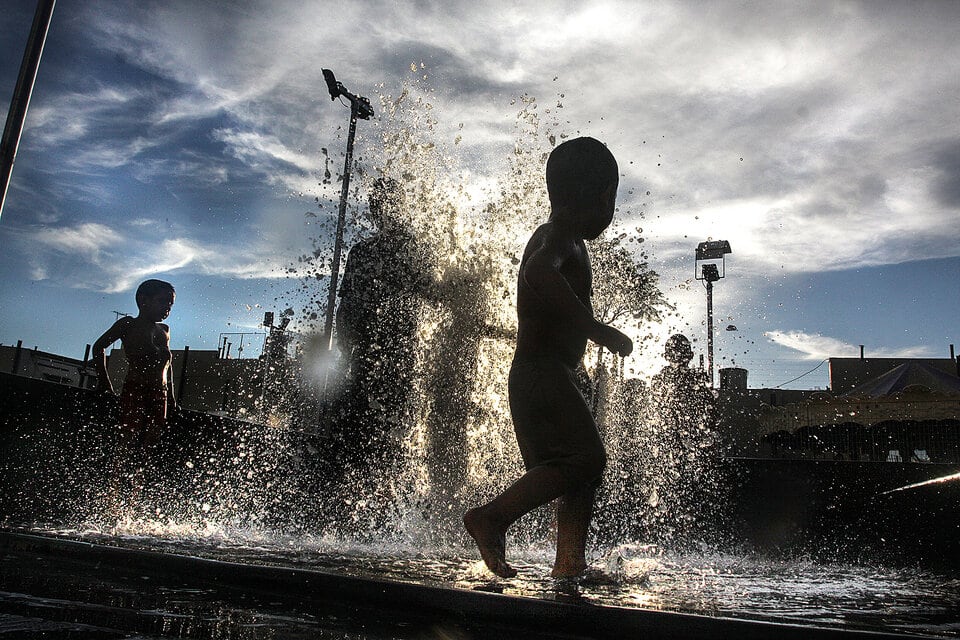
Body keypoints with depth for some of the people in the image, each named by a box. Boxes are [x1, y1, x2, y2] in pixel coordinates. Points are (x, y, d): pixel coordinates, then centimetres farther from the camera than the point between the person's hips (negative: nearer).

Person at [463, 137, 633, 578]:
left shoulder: (558, 238, 21)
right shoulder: (559, 236, -11)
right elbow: (538, 273, -34)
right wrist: (596, 328, -34)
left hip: (549, 375, 10)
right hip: (543, 372, -10)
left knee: (584, 467, 9)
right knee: (584, 457, -18)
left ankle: (570, 561, 8)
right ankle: (491, 517, -16)